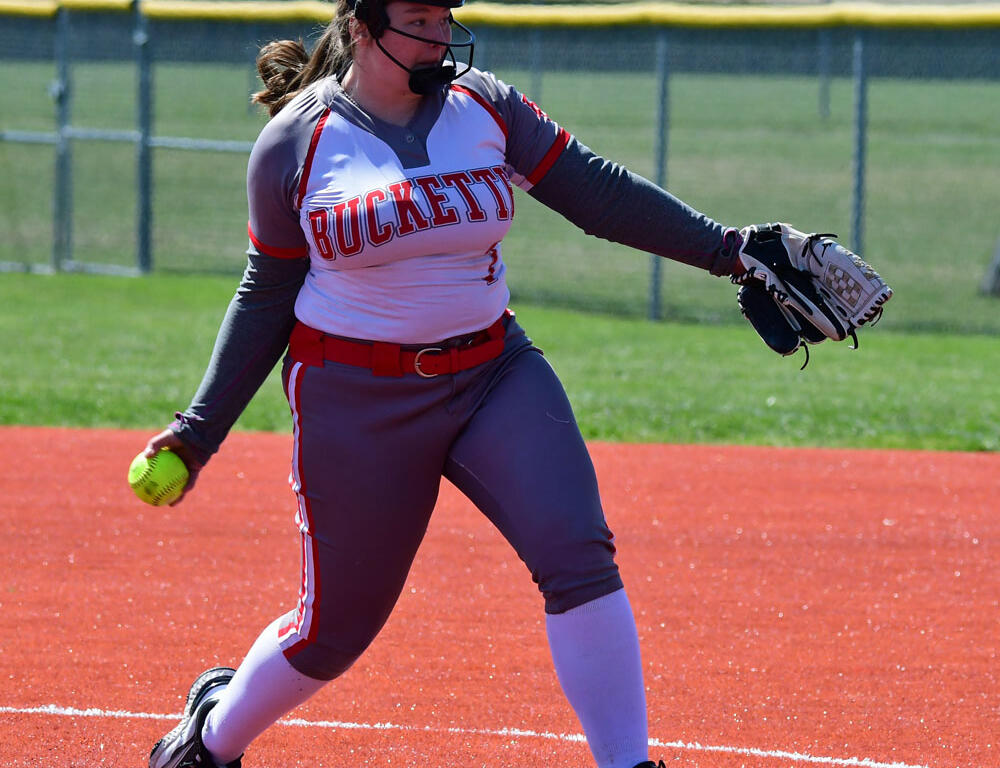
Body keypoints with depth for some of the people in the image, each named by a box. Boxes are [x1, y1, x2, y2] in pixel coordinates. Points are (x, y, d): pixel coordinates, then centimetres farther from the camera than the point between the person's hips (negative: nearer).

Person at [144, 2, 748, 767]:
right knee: (338, 623, 5)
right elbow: (268, 296, 3)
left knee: (578, 554, -17)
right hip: (357, 400, -3)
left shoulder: (485, 108, 0)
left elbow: (602, 194, 3)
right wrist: (199, 430, 1)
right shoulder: (296, 143, -6)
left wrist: (726, 247, -4)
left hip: (495, 374, 3)